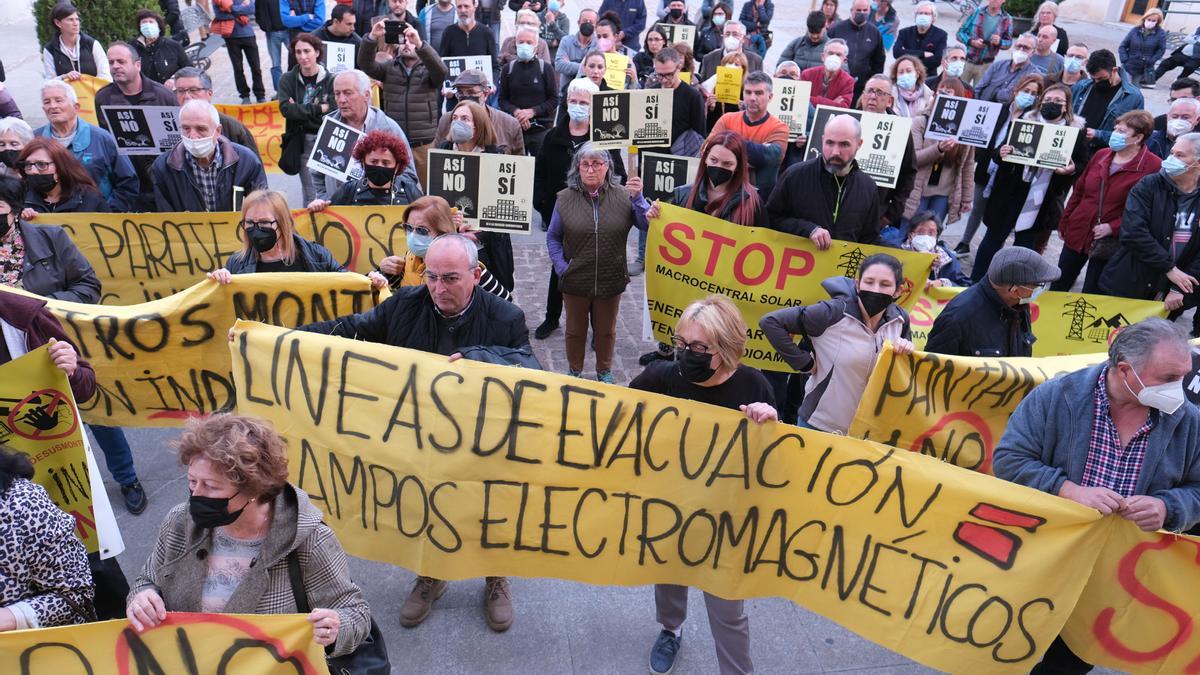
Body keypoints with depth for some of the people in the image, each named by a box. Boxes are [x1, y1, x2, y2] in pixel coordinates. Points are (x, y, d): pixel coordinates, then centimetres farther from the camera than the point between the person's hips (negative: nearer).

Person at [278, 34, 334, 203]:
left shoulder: (330, 80, -2)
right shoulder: (288, 80, 4)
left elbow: (332, 113, -11)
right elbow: (286, 109, -9)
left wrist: (299, 110, -10)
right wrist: (318, 109, -13)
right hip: (302, 141, 1)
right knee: (311, 195, 2)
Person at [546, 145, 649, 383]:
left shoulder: (622, 196, -7)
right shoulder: (565, 198, -5)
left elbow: (648, 225, -12)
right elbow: (553, 238, 2)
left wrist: (638, 198, -24)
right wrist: (561, 267, -8)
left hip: (611, 281, 0)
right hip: (575, 281, 0)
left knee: (606, 330, 19)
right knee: (575, 329, 18)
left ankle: (604, 371, 41)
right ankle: (574, 371, 40)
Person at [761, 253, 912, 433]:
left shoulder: (900, 320, -4)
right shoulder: (834, 312, -20)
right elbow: (770, 322, -19)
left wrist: (906, 354, -11)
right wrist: (804, 363, -17)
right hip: (818, 425, -4)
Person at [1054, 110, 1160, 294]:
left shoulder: (1153, 166, -13)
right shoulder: (1101, 155, 4)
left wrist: (1112, 227, -20)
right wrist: (1064, 223, 15)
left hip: (1109, 243, -5)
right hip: (1077, 233, 5)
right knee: (1058, 287, 17)